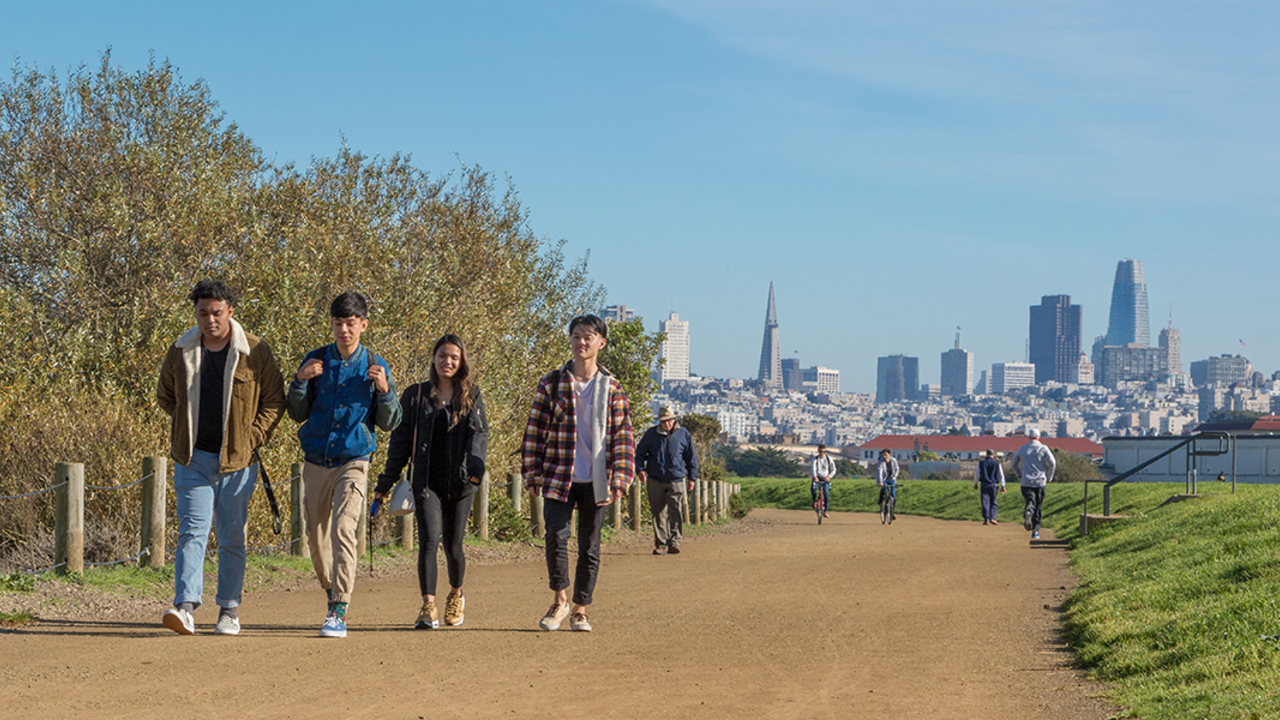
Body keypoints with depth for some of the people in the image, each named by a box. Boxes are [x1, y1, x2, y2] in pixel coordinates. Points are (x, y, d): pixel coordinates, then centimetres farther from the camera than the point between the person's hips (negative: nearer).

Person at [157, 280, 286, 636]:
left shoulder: (255, 352, -2)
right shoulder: (180, 352, 4)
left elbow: (274, 401, 3)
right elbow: (165, 396, 21)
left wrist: (251, 441, -6)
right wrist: (189, 427, 12)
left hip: (237, 460, -1)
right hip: (193, 458, 1)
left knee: (232, 537, 5)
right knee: (192, 531, -9)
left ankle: (229, 611, 15)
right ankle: (185, 606, -17)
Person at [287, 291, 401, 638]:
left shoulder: (375, 366, 1)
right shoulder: (315, 360, 4)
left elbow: (389, 422, 3)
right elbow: (298, 414, 6)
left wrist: (384, 390, -14)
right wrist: (300, 382, -12)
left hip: (353, 462, -3)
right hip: (316, 462, 3)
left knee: (344, 531, -19)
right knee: (317, 538, 9)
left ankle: (339, 613, -21)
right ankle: (333, 593, 33)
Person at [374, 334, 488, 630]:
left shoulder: (471, 395, 8)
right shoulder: (416, 395, 8)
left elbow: (479, 432, -5)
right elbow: (400, 440, 11)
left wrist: (475, 465, -24)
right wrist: (385, 482, 11)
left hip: (460, 482, 0)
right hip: (426, 480, 0)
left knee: (452, 545, 6)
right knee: (429, 539, -17)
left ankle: (456, 595, 34)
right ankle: (428, 608, -16)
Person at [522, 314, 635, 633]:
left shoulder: (612, 388, 5)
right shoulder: (551, 383, 4)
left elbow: (622, 435, 6)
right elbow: (534, 430, 6)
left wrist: (619, 479, -2)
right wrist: (532, 473, 1)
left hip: (595, 482, 1)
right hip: (558, 477, -1)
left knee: (590, 547, 5)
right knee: (556, 537, -14)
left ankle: (580, 611, 17)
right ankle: (560, 600, 7)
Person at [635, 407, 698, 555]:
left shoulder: (683, 435, 5)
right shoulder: (651, 434, 5)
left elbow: (691, 458, 13)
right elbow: (640, 452, 13)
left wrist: (692, 477, 10)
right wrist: (641, 469, -3)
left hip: (676, 481, -1)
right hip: (655, 481, 1)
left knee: (676, 511, -11)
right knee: (658, 513, 2)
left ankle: (675, 541, -8)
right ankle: (661, 544, 7)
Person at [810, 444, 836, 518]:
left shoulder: (829, 458, -1)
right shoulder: (815, 458, -4)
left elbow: (833, 470, -2)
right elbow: (813, 468, -21)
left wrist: (829, 476, -23)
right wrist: (815, 477, -40)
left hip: (825, 479, 1)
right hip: (817, 478, -1)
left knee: (826, 494, -16)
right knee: (813, 488, -31)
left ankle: (825, 511, -5)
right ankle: (815, 501, -2)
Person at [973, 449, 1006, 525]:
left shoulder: (981, 462, 2)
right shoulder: (997, 463, 0)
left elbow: (976, 474, 9)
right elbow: (1001, 475, 2)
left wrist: (975, 483, 22)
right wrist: (1002, 486, 8)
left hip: (984, 485, 0)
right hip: (993, 485, 0)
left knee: (985, 503, 1)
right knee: (994, 502, 9)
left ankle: (986, 519, -3)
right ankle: (992, 518, -3)